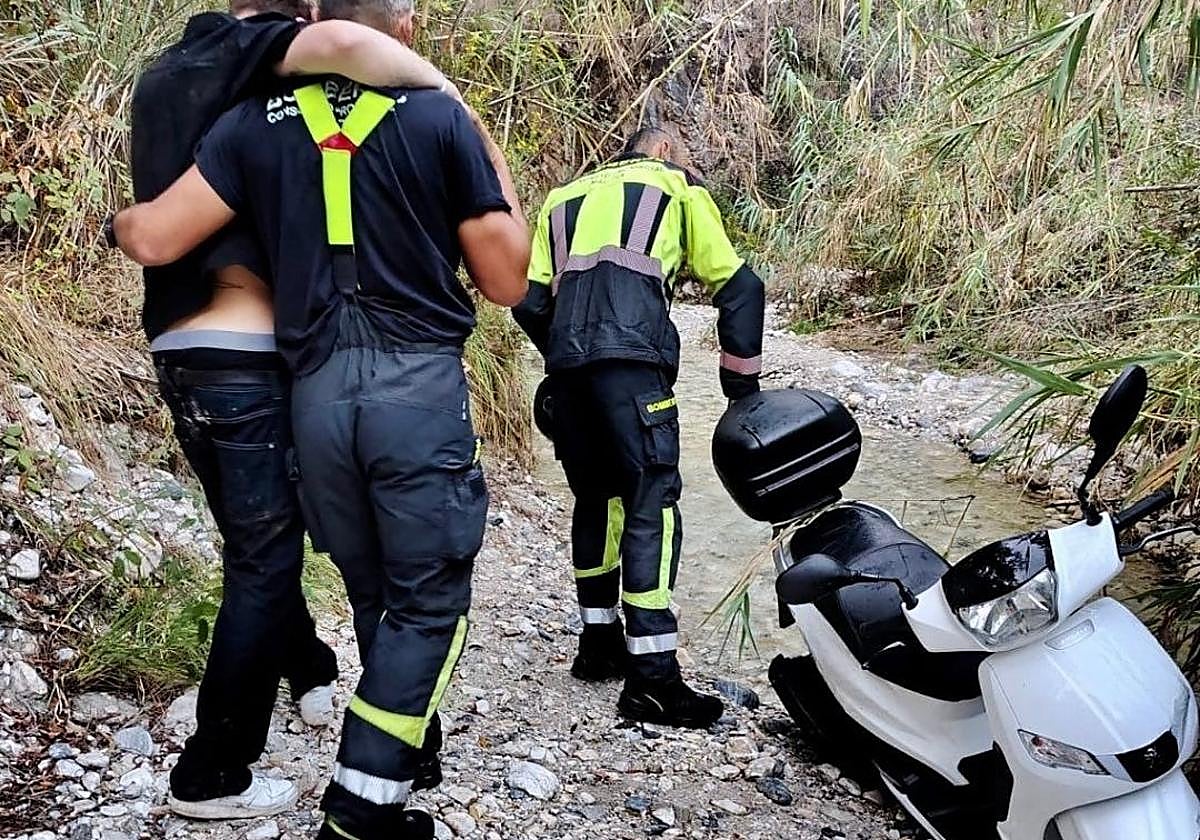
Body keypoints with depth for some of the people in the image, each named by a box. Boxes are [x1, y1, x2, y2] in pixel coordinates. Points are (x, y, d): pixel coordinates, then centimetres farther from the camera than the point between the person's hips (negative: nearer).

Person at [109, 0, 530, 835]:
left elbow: (155, 240, 4)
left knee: (374, 596, 20)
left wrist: (118, 219, 27)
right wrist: (499, 175, 16)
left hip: (319, 390, 4)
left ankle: (411, 748, 35)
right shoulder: (441, 117, -1)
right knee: (428, 601, 5)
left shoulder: (261, 119, 7)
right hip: (418, 384, -4)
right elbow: (506, 283, 2)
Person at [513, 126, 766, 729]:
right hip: (633, 362, -5)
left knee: (596, 500, 18)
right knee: (651, 507, -6)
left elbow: (529, 300, 19)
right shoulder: (679, 186, 21)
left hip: (566, 368, 5)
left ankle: (599, 643, 26)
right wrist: (742, 385, 18)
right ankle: (652, 676, -10)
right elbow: (738, 287, 14)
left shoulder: (564, 198, 31)